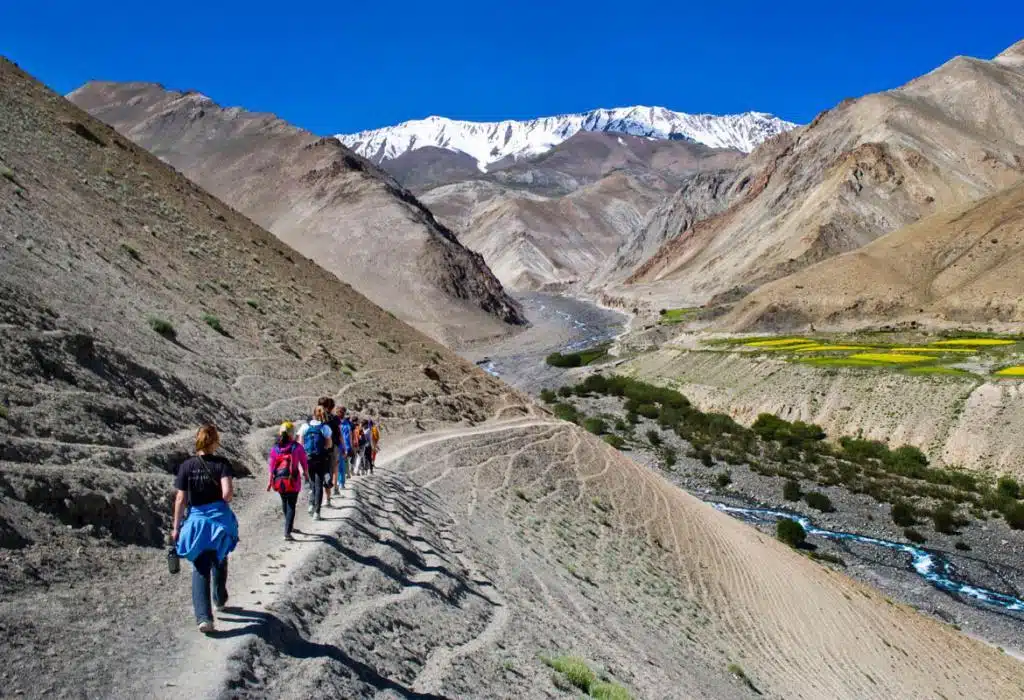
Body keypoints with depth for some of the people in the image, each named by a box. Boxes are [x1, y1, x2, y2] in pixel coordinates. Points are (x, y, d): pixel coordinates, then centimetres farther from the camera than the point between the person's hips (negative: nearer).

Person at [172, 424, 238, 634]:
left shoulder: (186, 466, -4)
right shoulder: (222, 464, -9)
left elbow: (181, 499, -3)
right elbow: (227, 493, -20)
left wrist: (176, 527, 4)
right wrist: (225, 500, 4)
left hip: (197, 521, 0)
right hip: (220, 519, 0)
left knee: (200, 569, 6)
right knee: (219, 561, 24)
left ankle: (203, 616, -6)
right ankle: (220, 600, 43)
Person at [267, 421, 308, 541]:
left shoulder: (275, 448, -2)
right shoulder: (297, 447, -10)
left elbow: (272, 466, 0)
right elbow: (304, 463, -3)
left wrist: (270, 481, 8)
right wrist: (306, 474, 15)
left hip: (279, 480, 4)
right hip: (293, 481, -4)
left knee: (284, 502, 24)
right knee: (291, 505, 2)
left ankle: (289, 525, 42)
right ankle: (287, 532, -7)